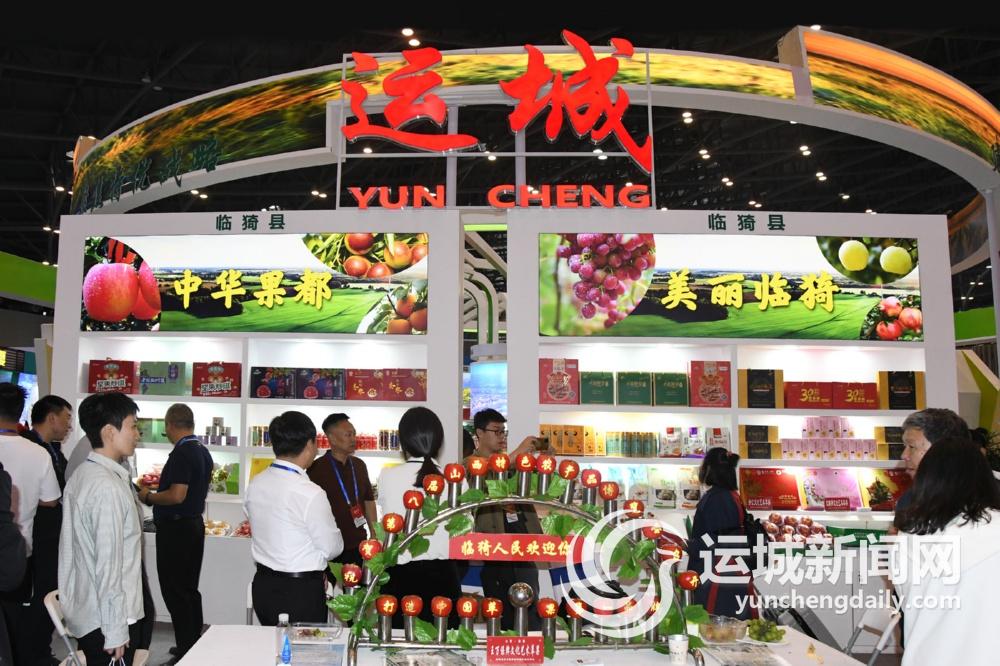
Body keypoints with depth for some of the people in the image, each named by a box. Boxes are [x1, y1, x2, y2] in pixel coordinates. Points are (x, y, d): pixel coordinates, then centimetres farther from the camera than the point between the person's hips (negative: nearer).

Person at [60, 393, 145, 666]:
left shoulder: (81, 476, 7)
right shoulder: (108, 487, -21)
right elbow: (108, 564, -22)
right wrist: (115, 631, -18)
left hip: (84, 613, 9)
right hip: (106, 620, -9)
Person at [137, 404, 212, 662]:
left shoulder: (181, 454, -19)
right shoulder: (203, 452, 10)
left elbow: (176, 495, -25)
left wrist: (148, 497, -9)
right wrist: (156, 496, 24)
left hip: (175, 529, -10)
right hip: (195, 523, 10)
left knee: (175, 592, -2)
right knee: (189, 589, 17)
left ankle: (185, 653, 3)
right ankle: (195, 647, 25)